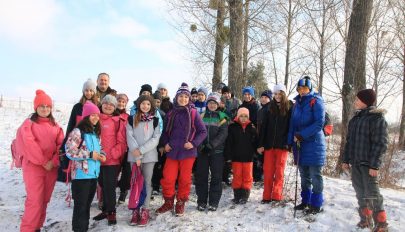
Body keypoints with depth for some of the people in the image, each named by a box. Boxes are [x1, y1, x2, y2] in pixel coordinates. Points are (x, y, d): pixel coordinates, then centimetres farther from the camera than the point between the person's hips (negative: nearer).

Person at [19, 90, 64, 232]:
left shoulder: (55, 126, 12)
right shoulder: (29, 123, 0)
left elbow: (61, 145, 3)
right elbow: (29, 144, -13)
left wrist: (53, 162, -11)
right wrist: (43, 162, -15)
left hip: (52, 167, 4)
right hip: (33, 166, -4)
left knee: (45, 200, 11)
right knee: (35, 200, -7)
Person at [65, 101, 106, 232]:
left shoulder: (96, 132, 12)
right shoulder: (78, 132, -11)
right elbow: (69, 151, -18)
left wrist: (100, 156, 4)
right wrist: (90, 154, -18)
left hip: (93, 174, 7)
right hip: (81, 174, -7)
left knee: (87, 204, 17)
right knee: (80, 205, 2)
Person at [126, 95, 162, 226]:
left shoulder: (155, 120, 4)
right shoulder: (132, 119, 7)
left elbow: (156, 138, -4)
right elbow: (129, 136, -1)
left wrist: (141, 150, -13)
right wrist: (135, 151, -15)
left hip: (149, 155, -1)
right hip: (134, 155, 1)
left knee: (147, 182, 2)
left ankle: (145, 210, 8)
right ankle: (135, 210, 14)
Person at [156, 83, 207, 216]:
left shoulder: (193, 113, -3)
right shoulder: (171, 113, 6)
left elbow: (203, 131, -1)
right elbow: (165, 131, 16)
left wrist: (194, 143, -13)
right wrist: (165, 143, 1)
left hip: (187, 152, -2)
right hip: (172, 151, 2)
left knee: (184, 179, 7)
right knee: (167, 178, 1)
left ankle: (181, 203, 26)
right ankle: (168, 202, 22)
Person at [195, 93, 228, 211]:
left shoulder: (222, 117, 5)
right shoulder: (202, 116, 11)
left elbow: (223, 134, -6)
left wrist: (212, 144, -18)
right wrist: (200, 144, -14)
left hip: (217, 151, -1)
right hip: (202, 151, 2)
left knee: (216, 176, 2)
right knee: (201, 176, 4)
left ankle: (214, 202, 12)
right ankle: (201, 201, 14)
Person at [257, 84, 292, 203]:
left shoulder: (289, 107, 1)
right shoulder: (270, 107, 8)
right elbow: (263, 126, 6)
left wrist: (288, 142, -12)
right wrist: (261, 144, 0)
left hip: (282, 144, -2)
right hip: (269, 144, 3)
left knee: (279, 171, 4)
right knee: (268, 171, 3)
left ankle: (277, 197, 11)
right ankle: (267, 196, 11)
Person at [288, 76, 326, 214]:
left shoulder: (316, 101, -5)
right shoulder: (297, 103, 14)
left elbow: (319, 123, -14)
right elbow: (293, 123, 15)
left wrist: (301, 135, -18)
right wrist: (292, 140, 5)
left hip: (314, 144, -6)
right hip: (300, 144, 7)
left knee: (315, 176, 0)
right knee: (304, 175, 14)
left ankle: (316, 204, 11)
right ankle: (306, 201, 26)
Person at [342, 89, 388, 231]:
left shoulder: (377, 118, -9)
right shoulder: (354, 119, 13)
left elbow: (380, 144, -14)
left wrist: (374, 165, -18)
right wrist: (346, 160, 14)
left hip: (368, 164, -7)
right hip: (355, 163, 7)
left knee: (372, 193, -2)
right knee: (360, 192, 13)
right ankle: (365, 219, 27)